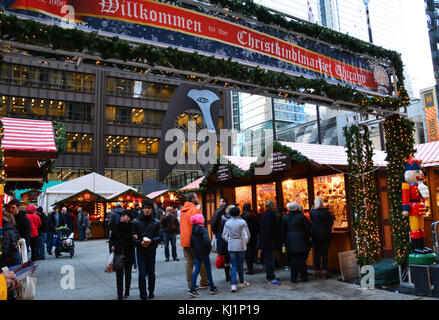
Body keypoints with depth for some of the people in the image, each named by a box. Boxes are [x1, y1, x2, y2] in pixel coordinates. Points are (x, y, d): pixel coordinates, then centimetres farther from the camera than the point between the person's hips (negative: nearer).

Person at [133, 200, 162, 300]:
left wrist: (151, 241, -17)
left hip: (151, 250, 1)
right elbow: (133, 237, 1)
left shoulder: (156, 222, 0)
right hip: (140, 250, -1)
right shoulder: (137, 222, 0)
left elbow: (159, 236, -1)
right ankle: (143, 296, 7)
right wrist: (140, 242, -15)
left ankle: (151, 292, 31)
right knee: (142, 273, -2)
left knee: (151, 273, 10)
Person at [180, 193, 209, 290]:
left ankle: (190, 284, 13)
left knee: (189, 262, 10)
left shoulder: (183, 210, 11)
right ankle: (204, 283, 12)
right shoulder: (195, 210, -12)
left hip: (184, 240, 7)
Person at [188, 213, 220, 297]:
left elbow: (191, 244, 9)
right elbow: (207, 241, -27)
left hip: (196, 253, 6)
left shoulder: (193, 231, 6)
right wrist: (209, 249, -12)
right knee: (208, 269, 6)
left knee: (196, 270, 8)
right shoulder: (203, 229, -15)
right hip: (204, 253, -6)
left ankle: (192, 289, 3)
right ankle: (212, 288, 17)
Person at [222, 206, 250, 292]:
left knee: (234, 265, 5)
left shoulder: (227, 223, 1)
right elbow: (247, 235, -6)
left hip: (231, 246, 2)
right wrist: (245, 242, 10)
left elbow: (224, 236, 2)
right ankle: (241, 282, 26)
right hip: (241, 246, -2)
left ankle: (233, 284, -6)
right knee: (240, 265, 11)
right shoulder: (243, 222, -7)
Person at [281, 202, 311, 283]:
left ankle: (294, 278, 8)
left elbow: (283, 231, 4)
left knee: (293, 259, 7)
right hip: (301, 240, -1)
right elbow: (307, 229, -2)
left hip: (290, 241, 2)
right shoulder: (302, 216, -5)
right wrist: (307, 239, 10)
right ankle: (304, 277, 13)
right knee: (302, 259, 7)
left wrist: (284, 241, 13)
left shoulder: (285, 217, 1)